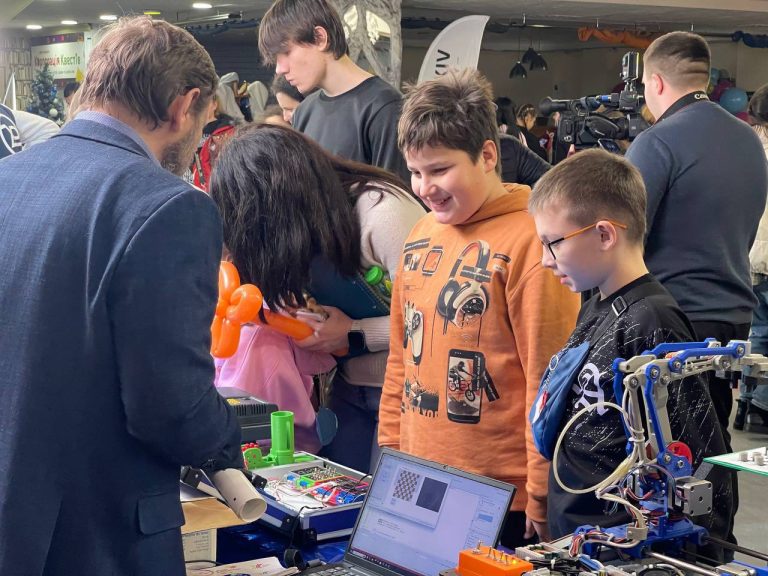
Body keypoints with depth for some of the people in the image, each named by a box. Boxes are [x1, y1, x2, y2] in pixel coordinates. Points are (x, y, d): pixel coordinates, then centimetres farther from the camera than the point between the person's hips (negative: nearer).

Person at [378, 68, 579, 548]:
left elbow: (549, 379, -14)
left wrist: (541, 501, -11)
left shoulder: (529, 242, -14)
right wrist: (389, 454, 14)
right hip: (421, 488, 7)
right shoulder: (424, 234, 9)